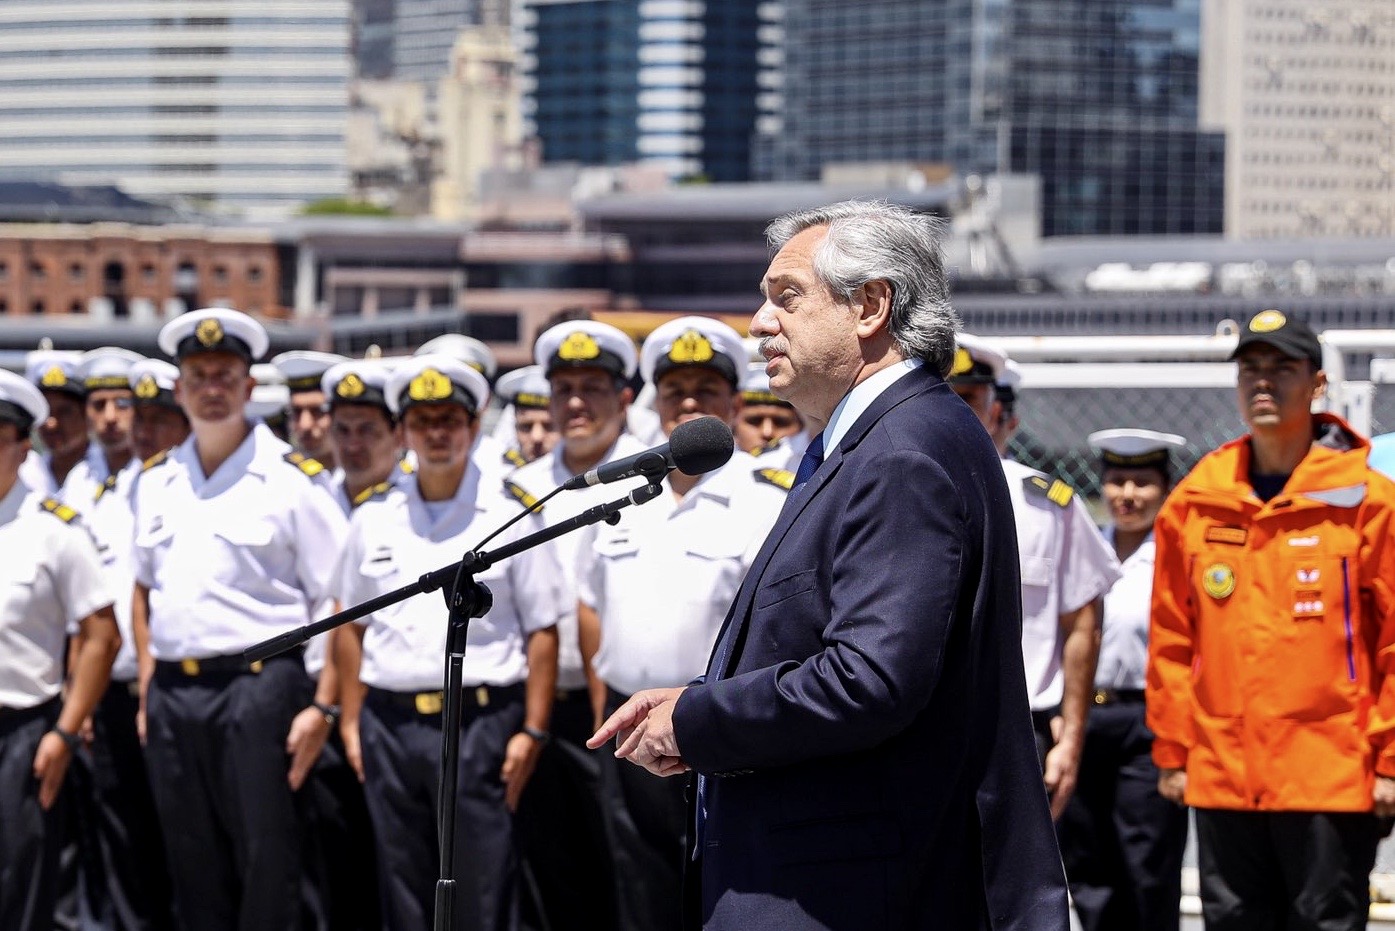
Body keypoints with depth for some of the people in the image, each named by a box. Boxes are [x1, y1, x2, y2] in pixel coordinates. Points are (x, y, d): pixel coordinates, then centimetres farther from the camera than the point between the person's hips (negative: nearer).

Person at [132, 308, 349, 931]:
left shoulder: (293, 480, -2)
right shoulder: (157, 482, 14)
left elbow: (338, 603, -4)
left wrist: (322, 707, -12)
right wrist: (148, 682, 13)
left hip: (256, 682, -5)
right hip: (173, 688, 5)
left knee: (266, 862, -5)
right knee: (195, 871, 9)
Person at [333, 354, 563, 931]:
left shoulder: (511, 515, 2)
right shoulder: (374, 519, 12)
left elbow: (542, 631, 0)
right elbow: (353, 625, 16)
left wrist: (532, 731, -7)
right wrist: (351, 722, 9)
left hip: (480, 725, -3)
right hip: (391, 725, 3)